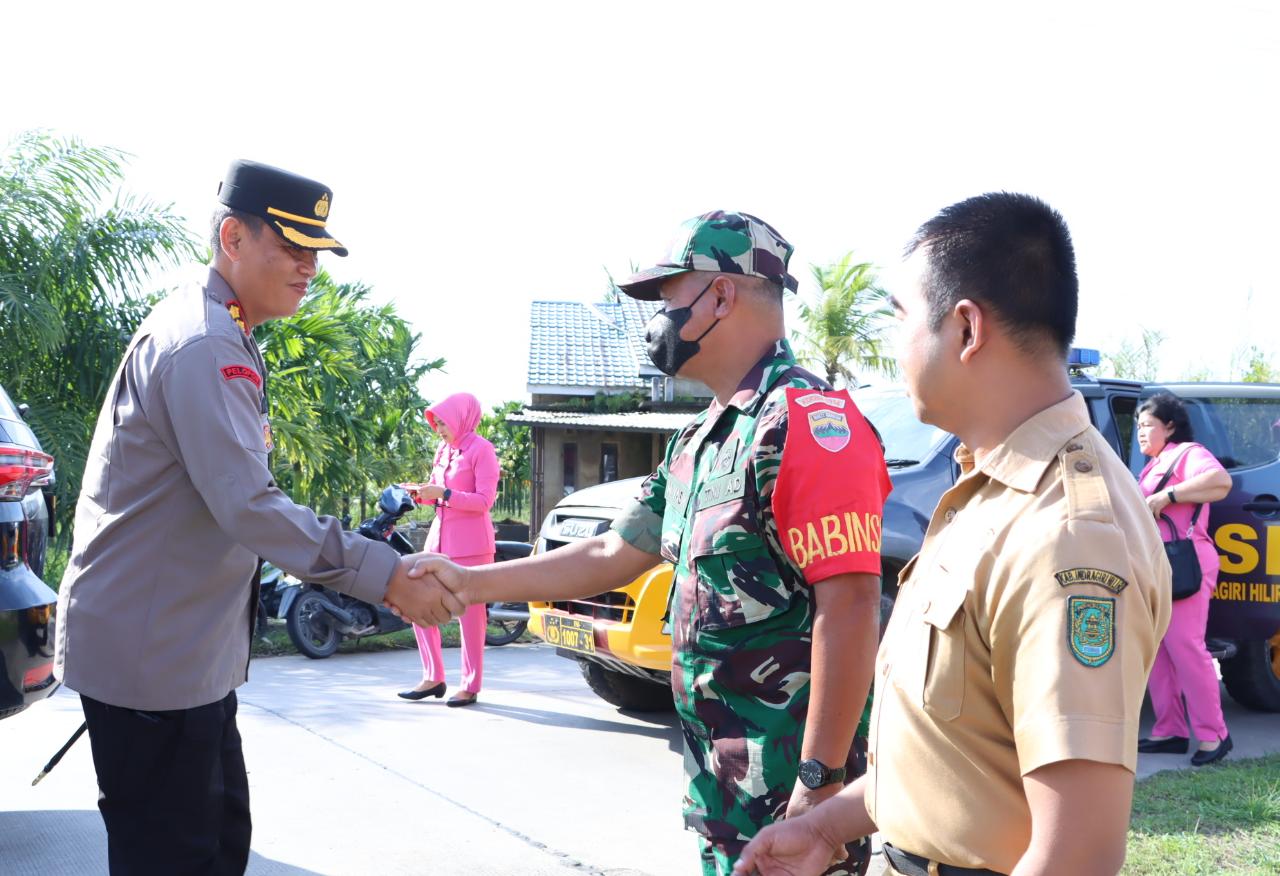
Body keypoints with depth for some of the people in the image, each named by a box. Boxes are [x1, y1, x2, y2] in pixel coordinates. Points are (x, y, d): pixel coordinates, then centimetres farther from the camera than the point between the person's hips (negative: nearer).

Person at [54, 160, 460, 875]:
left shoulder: (220, 337, 15)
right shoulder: (202, 345, -20)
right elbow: (248, 504, -29)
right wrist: (386, 575, -30)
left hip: (189, 648, 10)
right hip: (149, 655, -10)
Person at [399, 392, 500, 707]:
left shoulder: (481, 449, -7)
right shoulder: (443, 450, 15)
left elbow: (484, 500, -13)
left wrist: (443, 493, -21)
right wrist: (422, 493, 2)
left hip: (470, 543, -8)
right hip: (439, 537, 8)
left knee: (469, 614, -3)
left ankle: (471, 686, 4)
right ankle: (433, 677, 14)